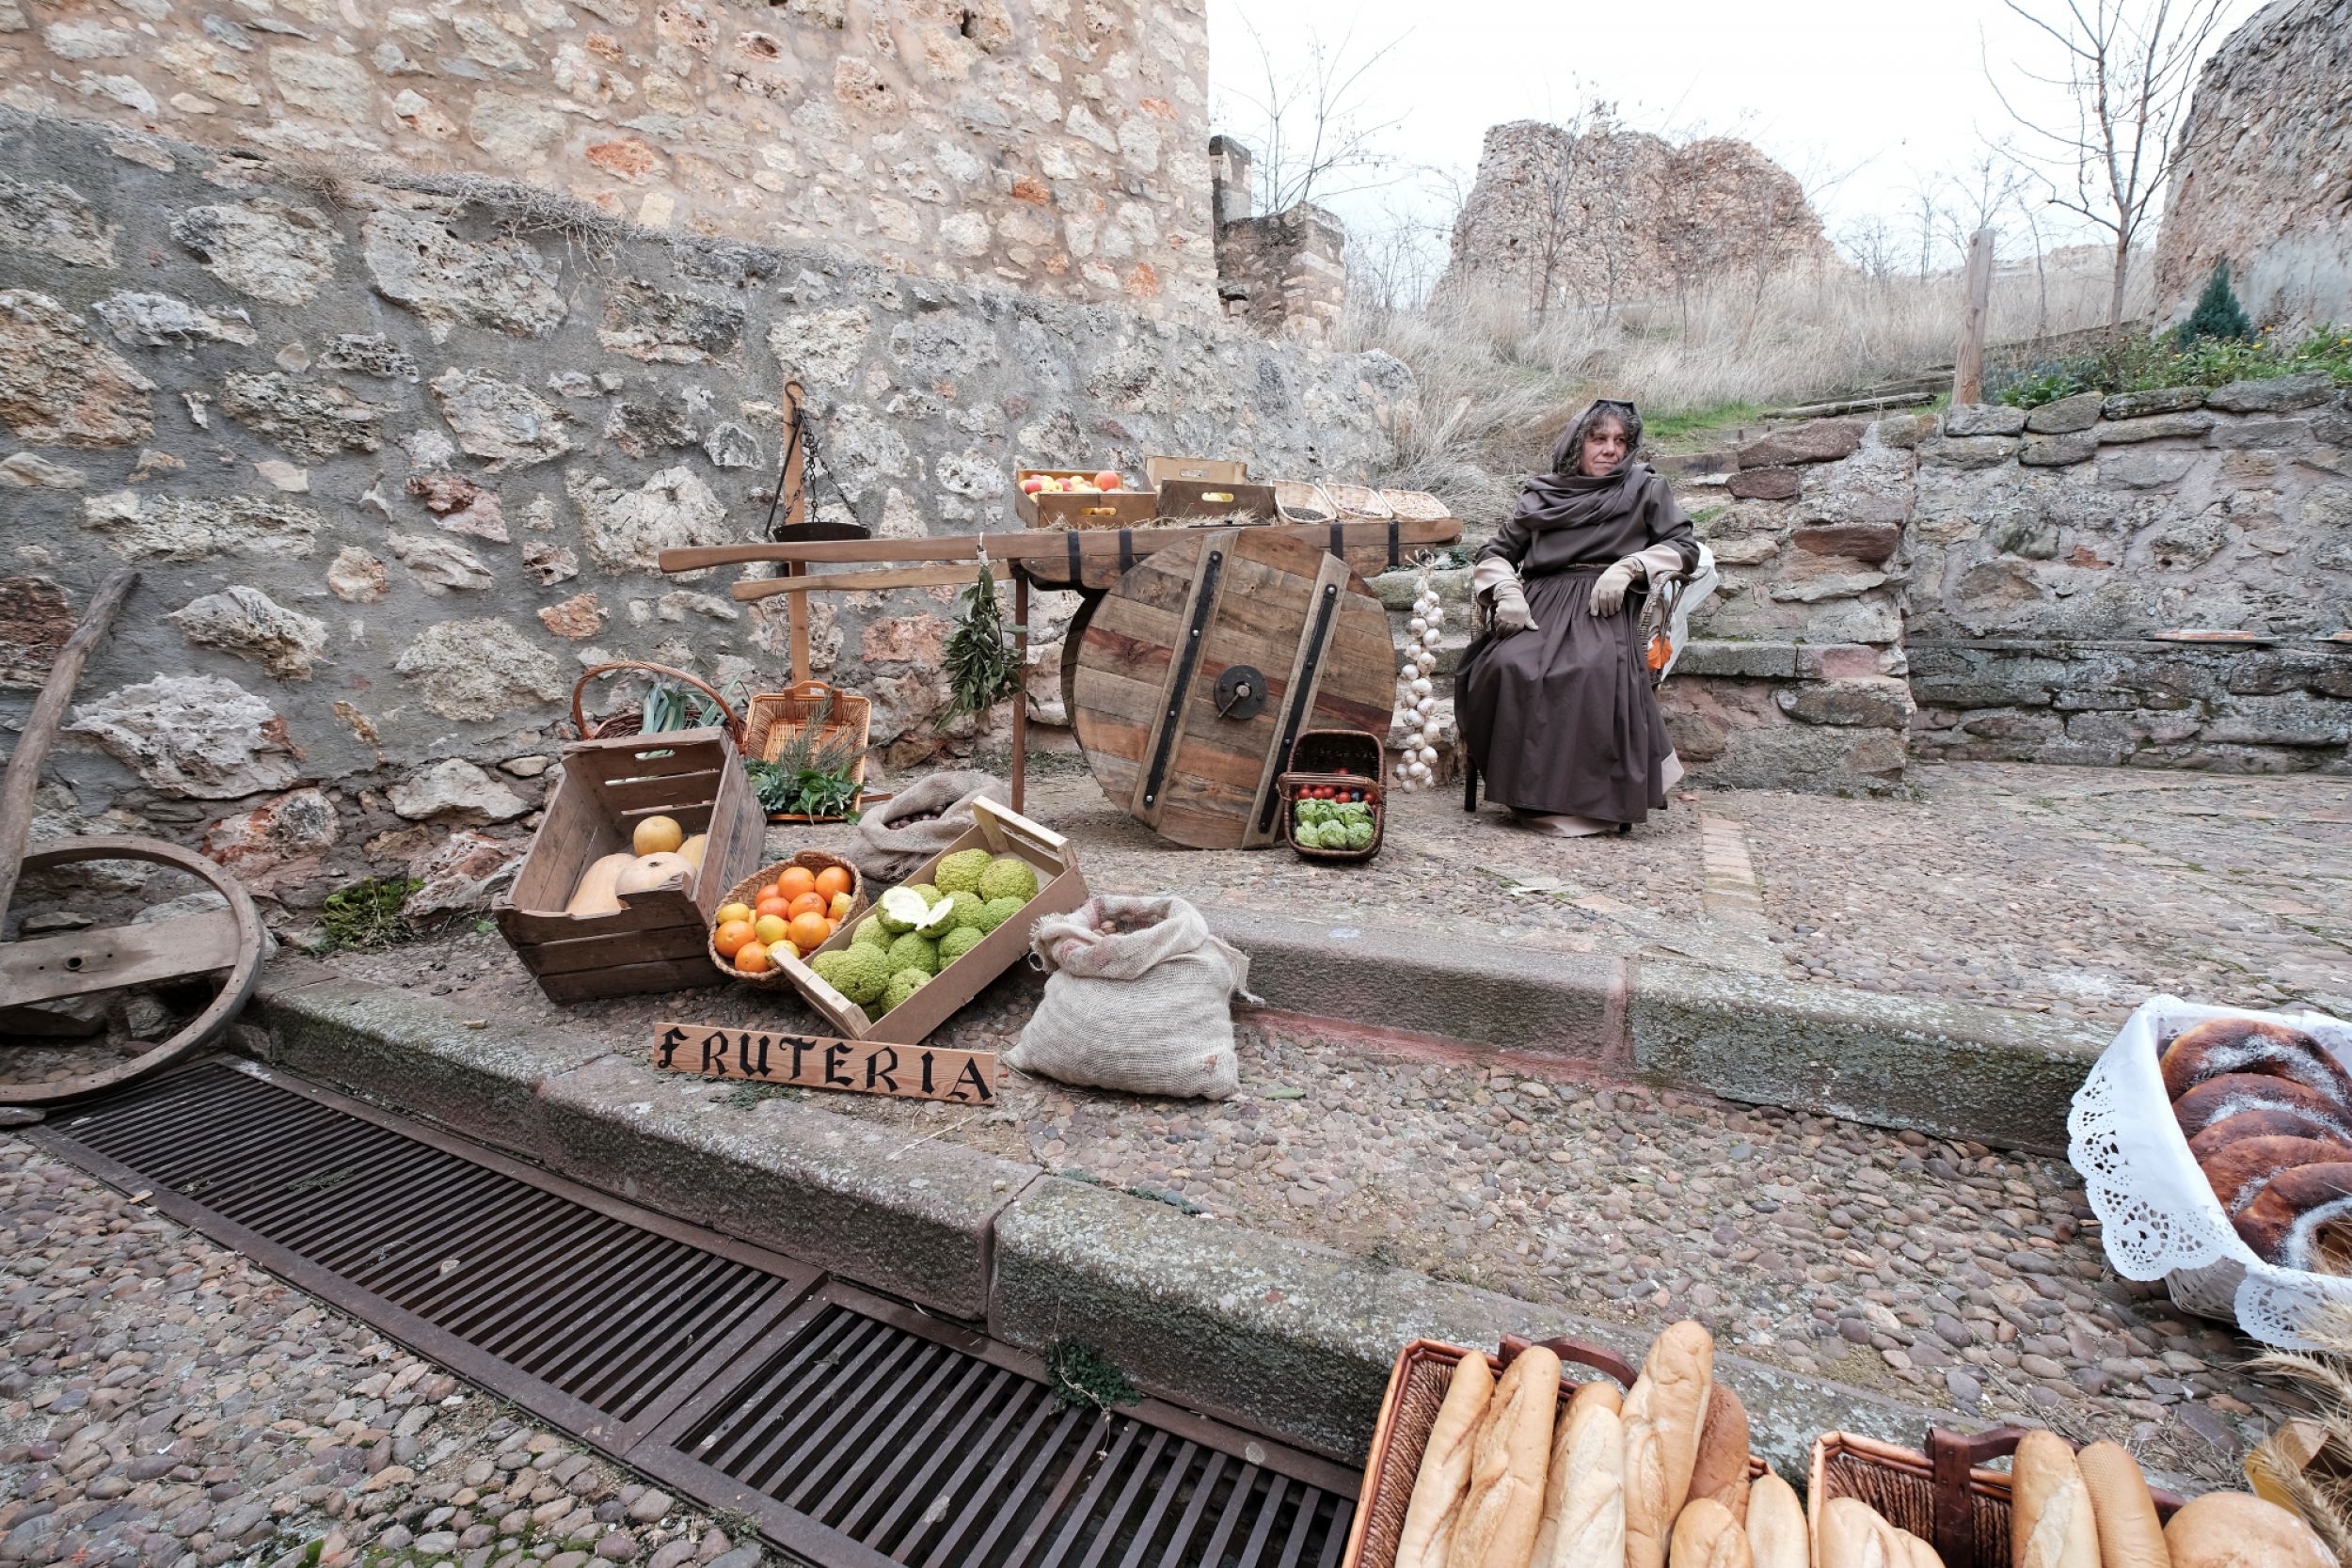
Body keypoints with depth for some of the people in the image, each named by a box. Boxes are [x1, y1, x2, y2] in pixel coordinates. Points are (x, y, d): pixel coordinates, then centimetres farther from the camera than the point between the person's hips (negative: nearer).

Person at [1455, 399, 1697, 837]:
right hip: (1540, 604, 2)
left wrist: (1629, 567, -6)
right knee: (1508, 665, -33)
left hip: (1604, 608, -1)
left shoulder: (1645, 488, 19)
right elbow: (1495, 553, 19)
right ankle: (1532, 790, -24)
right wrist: (1507, 592, -3)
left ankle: (1594, 799, -26)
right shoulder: (1542, 494, 23)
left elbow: (1685, 546, 12)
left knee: (1596, 670, -37)